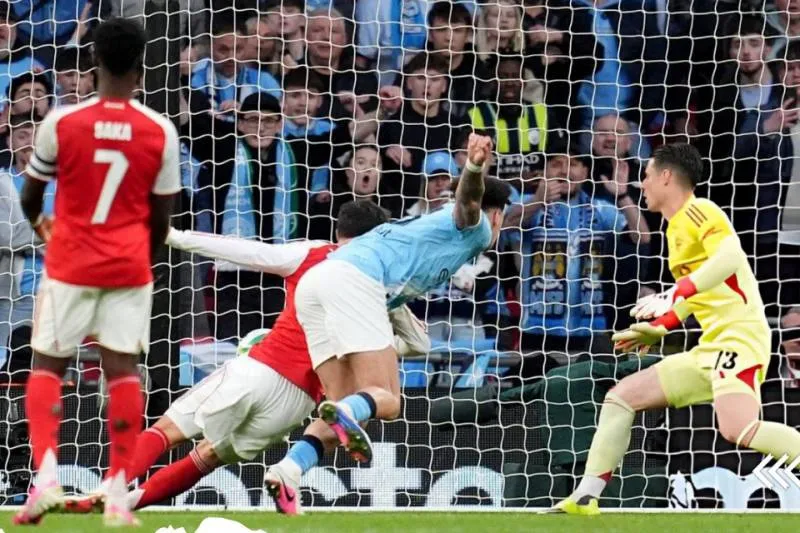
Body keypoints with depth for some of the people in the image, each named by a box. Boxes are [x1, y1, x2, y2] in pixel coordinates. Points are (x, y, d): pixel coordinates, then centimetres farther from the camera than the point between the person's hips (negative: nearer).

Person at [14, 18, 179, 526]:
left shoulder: (62, 122, -7)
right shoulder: (161, 132, -4)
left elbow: (30, 196, 8)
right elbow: (161, 218, 3)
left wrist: (38, 221, 31)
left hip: (70, 264, -1)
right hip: (129, 266, 1)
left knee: (48, 365, 8)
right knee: (124, 369, 2)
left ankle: (46, 471, -13)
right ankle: (119, 493, -4)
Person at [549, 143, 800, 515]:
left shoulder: (697, 211, -6)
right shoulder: (676, 227, 22)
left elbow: (731, 256, -24)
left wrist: (675, 298, -29)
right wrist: (658, 330, 30)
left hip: (738, 335, -10)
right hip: (711, 347, 10)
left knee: (738, 430, -32)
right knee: (620, 396, 9)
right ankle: (585, 498, 9)